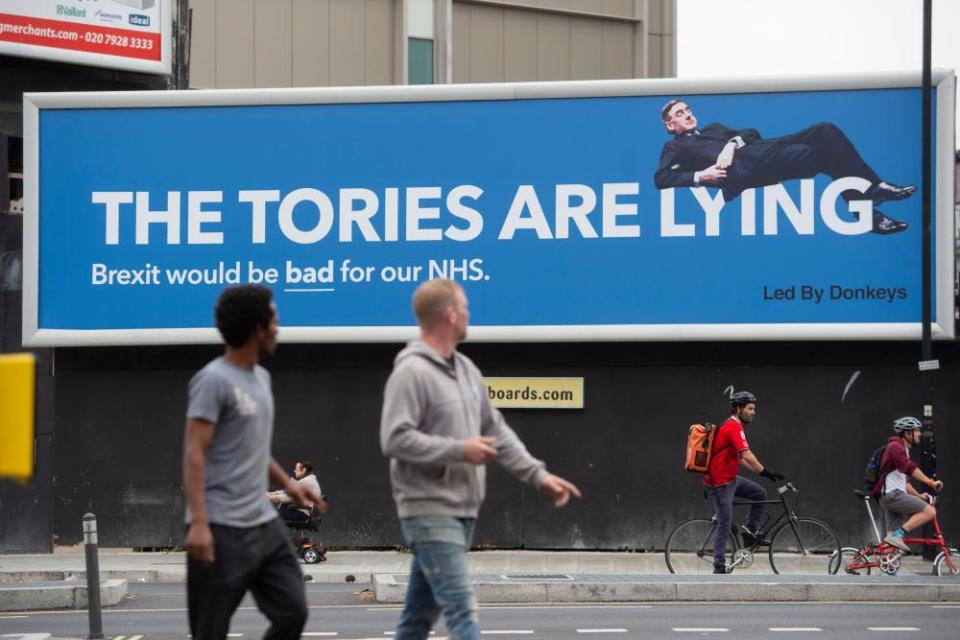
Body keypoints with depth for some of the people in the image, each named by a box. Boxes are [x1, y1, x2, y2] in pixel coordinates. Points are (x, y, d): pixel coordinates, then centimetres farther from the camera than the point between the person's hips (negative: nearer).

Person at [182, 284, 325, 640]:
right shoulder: (214, 381, -12)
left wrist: (286, 483, 28)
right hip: (222, 530, -8)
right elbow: (194, 454, -16)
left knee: (292, 611, 3)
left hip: (264, 524, 9)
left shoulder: (261, 378, 16)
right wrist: (199, 523, -23)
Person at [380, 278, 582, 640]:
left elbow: (496, 430, 19)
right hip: (429, 511, -9)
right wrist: (460, 450, -18)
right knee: (461, 609, -13)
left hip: (463, 511, 9)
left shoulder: (466, 370, 14)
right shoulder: (411, 371, -14)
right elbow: (395, 439, -20)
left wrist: (537, 474, 11)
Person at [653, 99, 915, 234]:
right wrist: (699, 176, -11)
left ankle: (872, 187, -20)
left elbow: (751, 132, 23)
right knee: (807, 153, -32)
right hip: (741, 168, -7)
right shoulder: (675, 147, 23)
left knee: (824, 130, -15)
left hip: (758, 148, 7)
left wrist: (732, 143, 0)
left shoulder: (712, 128, 38)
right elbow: (661, 178, 4)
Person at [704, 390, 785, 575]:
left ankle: (750, 532, 11)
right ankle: (719, 568, 0)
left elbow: (740, 459, 19)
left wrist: (762, 471, 14)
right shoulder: (734, 427, -18)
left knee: (760, 493, 8)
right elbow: (747, 455, -27)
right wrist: (765, 472, -25)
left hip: (730, 478, 10)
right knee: (724, 525, -5)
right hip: (721, 483, -10)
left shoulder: (732, 426, 14)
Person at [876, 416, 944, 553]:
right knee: (929, 511, -19)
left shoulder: (903, 450, 25)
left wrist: (918, 496, 19)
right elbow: (910, 468, -22)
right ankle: (898, 536, -24)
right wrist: (931, 483, -26)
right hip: (892, 494, -10)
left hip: (893, 496, 10)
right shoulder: (895, 446, -8)